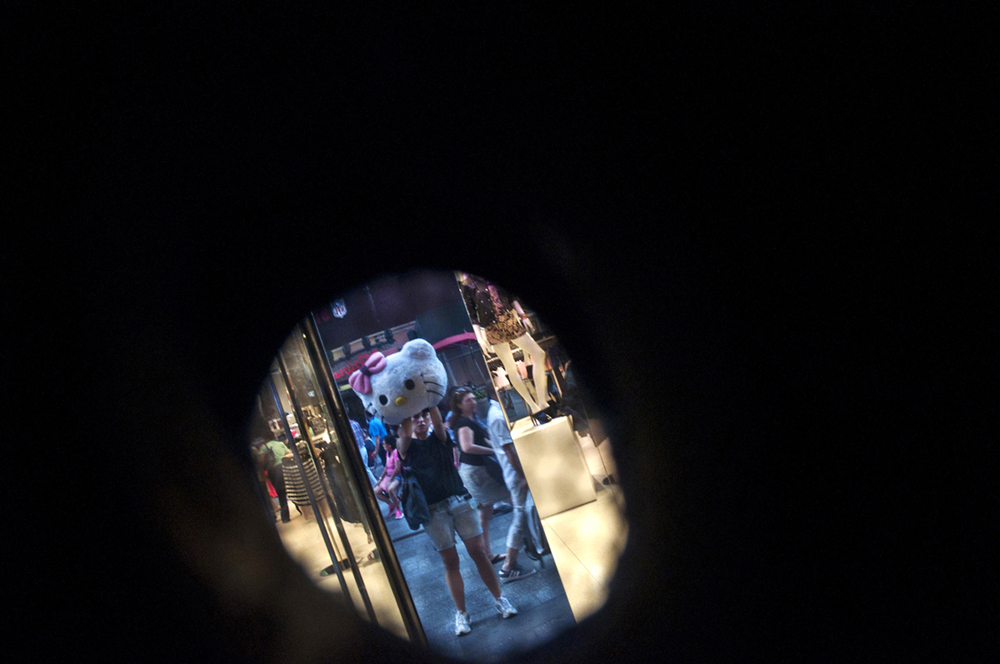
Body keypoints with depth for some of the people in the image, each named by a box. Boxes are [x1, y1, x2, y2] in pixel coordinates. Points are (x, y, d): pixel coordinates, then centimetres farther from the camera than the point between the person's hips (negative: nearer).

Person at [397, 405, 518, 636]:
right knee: (450, 561, -1)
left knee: (478, 550, -1)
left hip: (459, 500, 1)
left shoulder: (439, 439, 10)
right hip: (432, 510, -1)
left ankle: (499, 599, 11)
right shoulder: (406, 446, 5)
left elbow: (437, 420, -10)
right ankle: (461, 613, 9)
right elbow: (405, 432, -16)